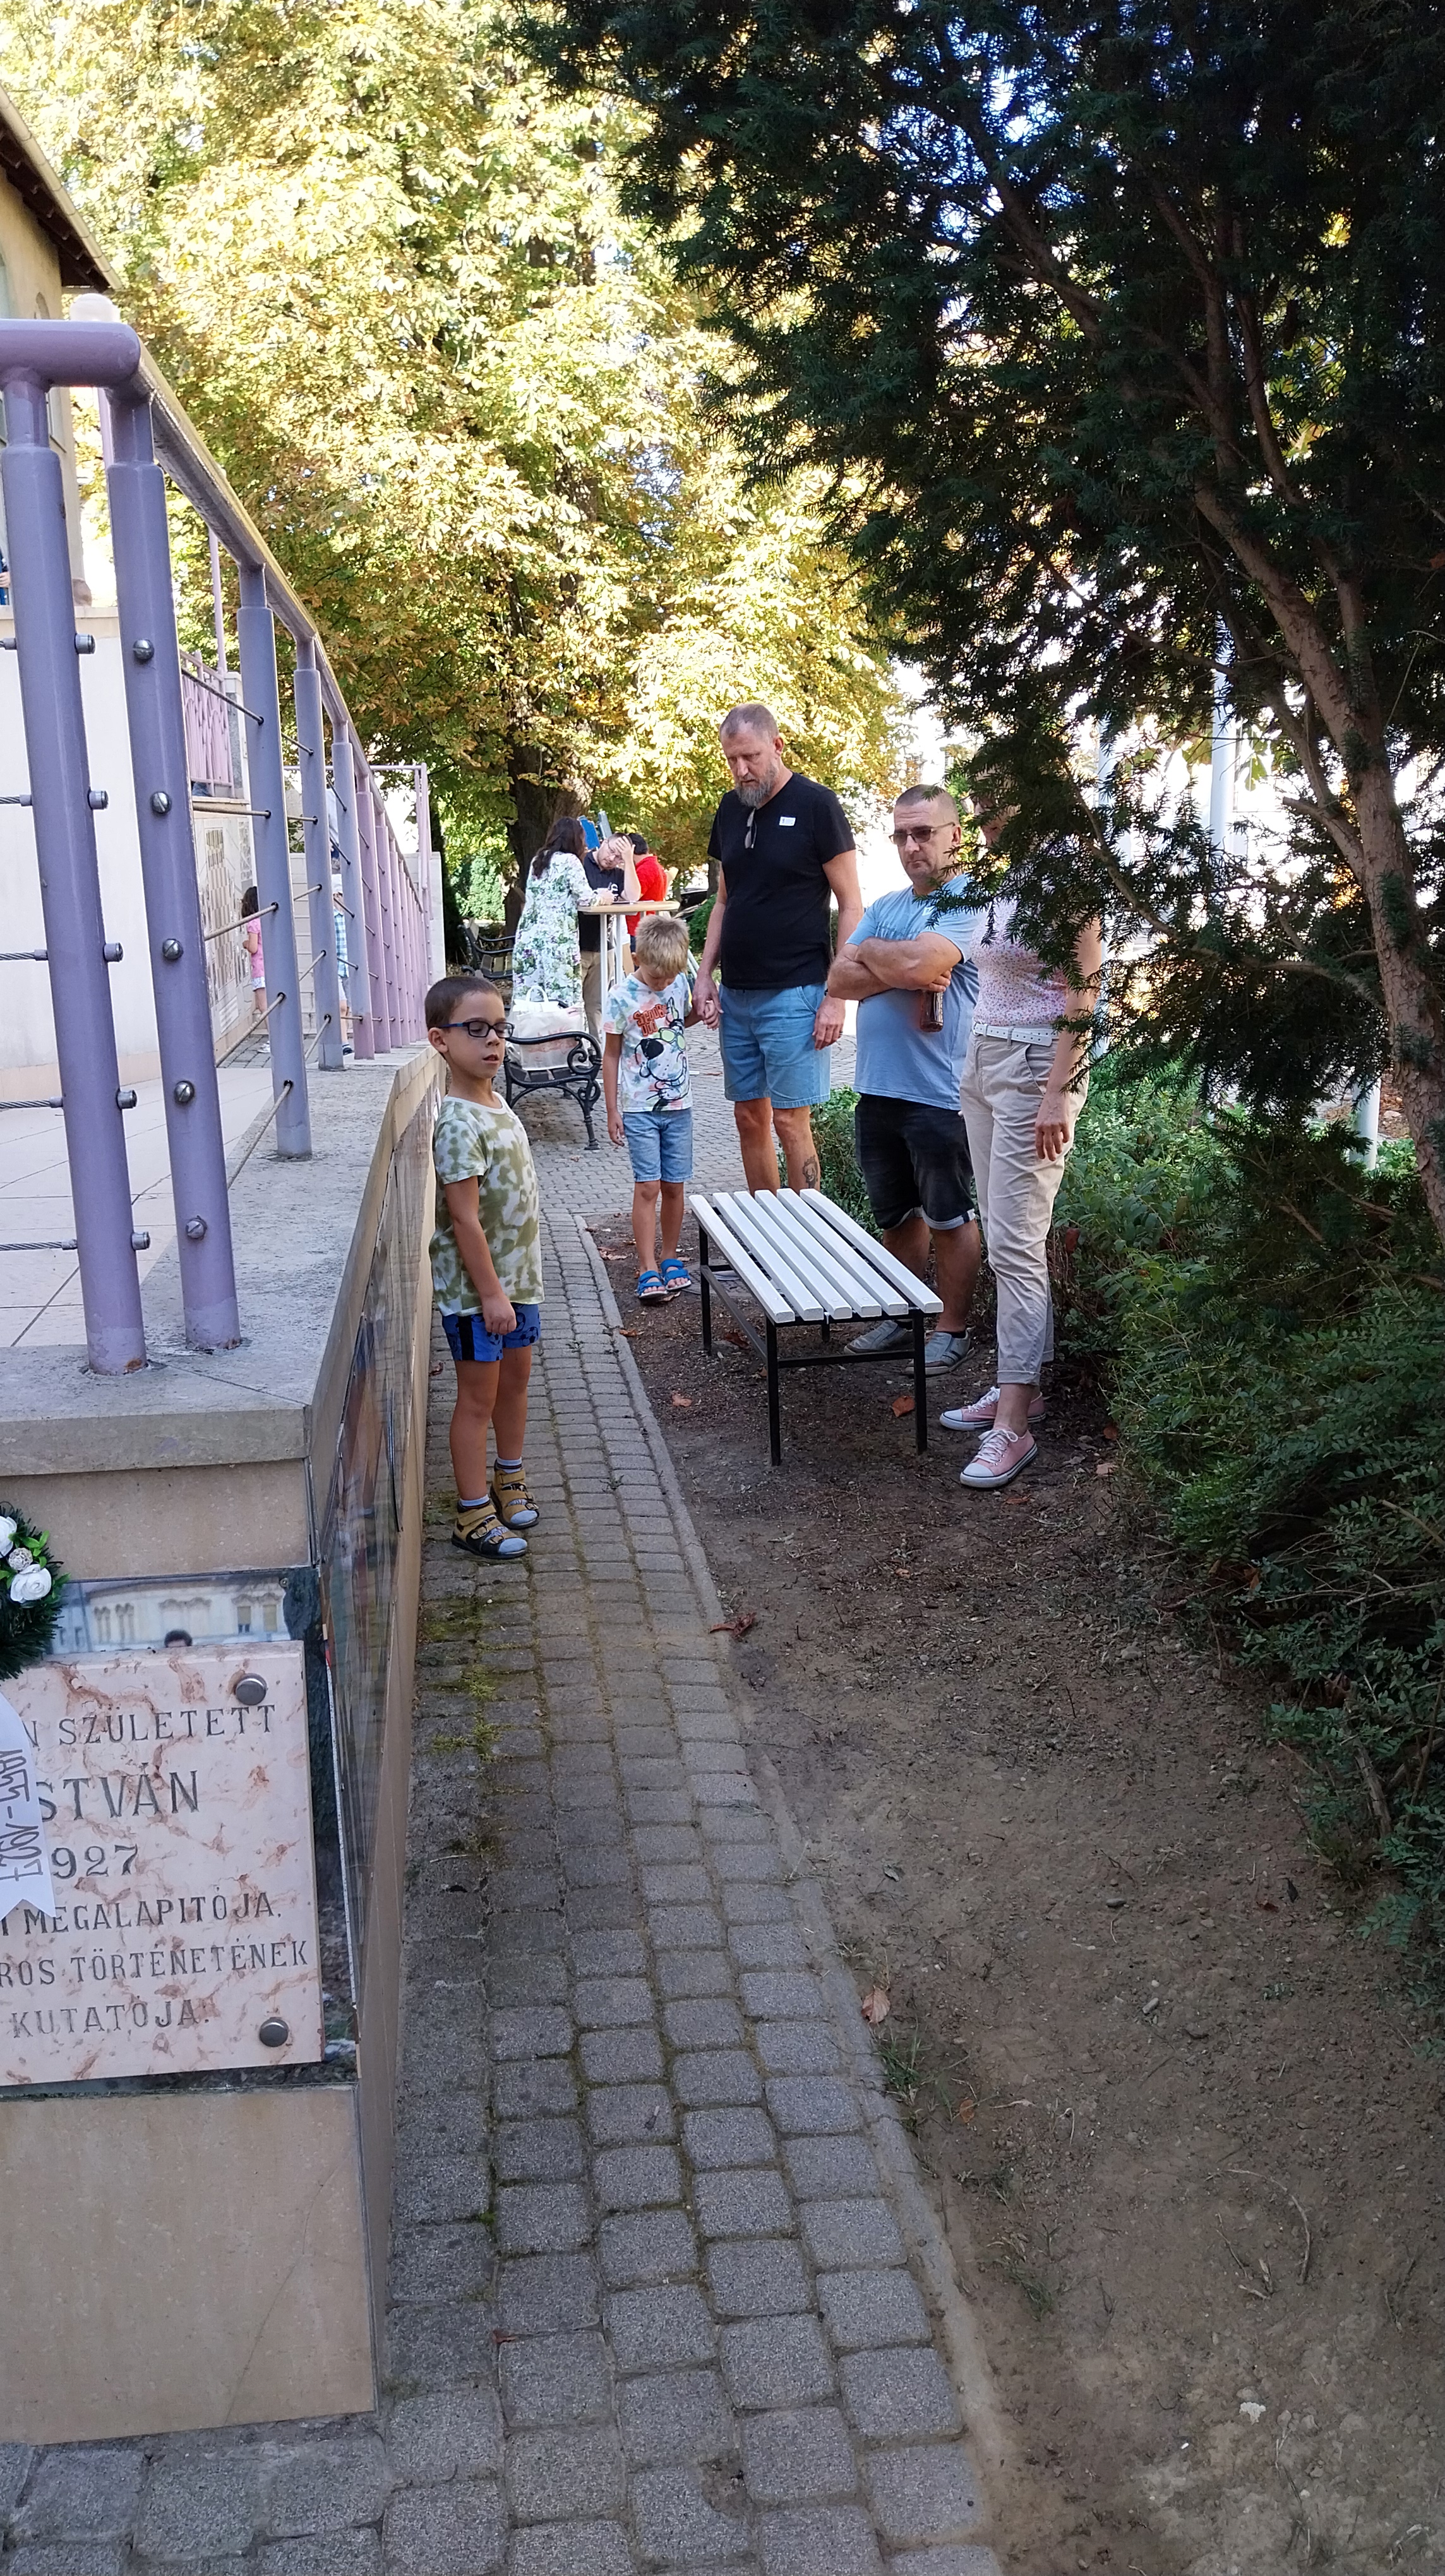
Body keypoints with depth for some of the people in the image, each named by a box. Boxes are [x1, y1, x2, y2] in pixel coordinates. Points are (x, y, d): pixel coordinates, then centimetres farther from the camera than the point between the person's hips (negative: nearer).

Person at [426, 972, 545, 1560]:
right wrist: (490, 1293, -21)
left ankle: (509, 1479, 39)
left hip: (516, 1274, 9)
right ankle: (473, 1515, 12)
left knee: (515, 1379, 20)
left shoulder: (497, 1105, 7)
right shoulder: (459, 1124, -22)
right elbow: (465, 1219, -23)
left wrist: (516, 1284, 18)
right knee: (478, 1396, 1)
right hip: (473, 1286, -9)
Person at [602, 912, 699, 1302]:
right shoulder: (622, 995, -11)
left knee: (674, 1186, 9)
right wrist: (612, 1110, -4)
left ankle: (671, 1259, 23)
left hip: (678, 1105, 4)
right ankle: (648, 1269, -3)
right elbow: (611, 1054, -4)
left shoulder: (681, 984, 0)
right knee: (647, 1186, -6)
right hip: (639, 1108, -4)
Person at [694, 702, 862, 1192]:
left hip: (793, 992, -6)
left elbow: (851, 905, -7)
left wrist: (836, 995, -13)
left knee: (790, 1120, -6)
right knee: (749, 1118, 9)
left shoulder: (816, 806, -7)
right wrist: (705, 975, 9)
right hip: (736, 993, 6)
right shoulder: (730, 809, 11)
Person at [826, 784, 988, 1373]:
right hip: (877, 1088, 7)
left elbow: (920, 962, -25)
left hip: (939, 1095, -7)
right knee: (896, 1215, 18)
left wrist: (870, 952, -5)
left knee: (949, 1219, 6)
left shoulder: (969, 902, -10)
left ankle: (953, 1329, 19)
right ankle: (902, 1317, 32)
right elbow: (838, 979, 5)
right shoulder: (885, 906, 14)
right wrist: (904, 975, -12)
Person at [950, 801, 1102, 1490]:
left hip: (1035, 1067, -9)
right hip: (983, 1061, 9)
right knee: (1004, 1236, 11)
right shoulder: (1001, 880, 13)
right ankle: (1020, 1386, 19)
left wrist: (1057, 1095, -21)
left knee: (1014, 1244, -10)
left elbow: (1082, 995, -16)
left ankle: (1013, 1425, -7)